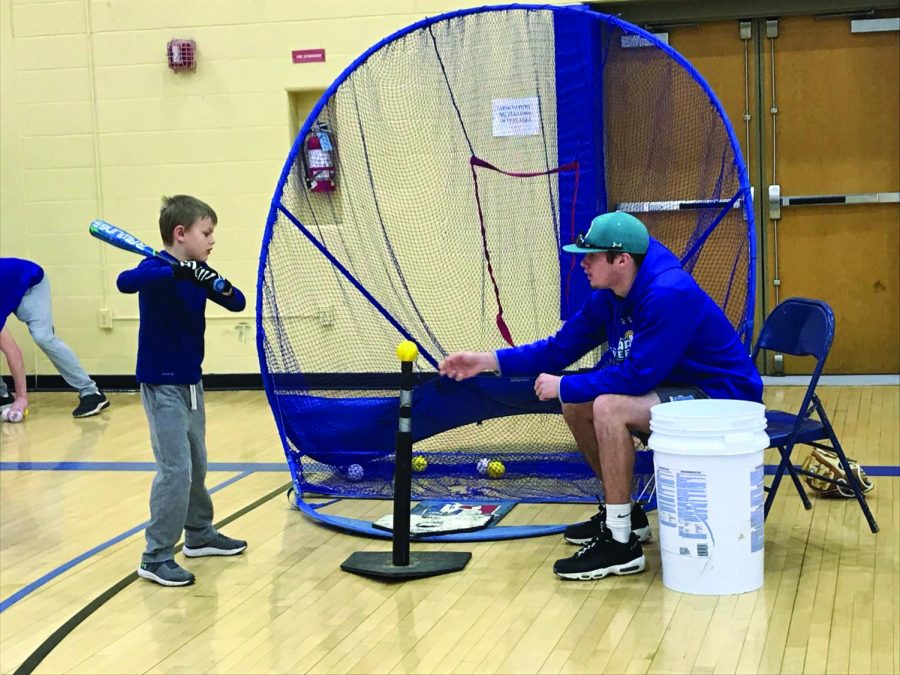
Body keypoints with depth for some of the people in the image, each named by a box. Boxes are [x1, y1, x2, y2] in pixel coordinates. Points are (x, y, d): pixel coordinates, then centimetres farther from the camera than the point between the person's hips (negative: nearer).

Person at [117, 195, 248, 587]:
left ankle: (199, 535, 36)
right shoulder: (156, 268, -18)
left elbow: (237, 303, 0)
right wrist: (177, 270, -47)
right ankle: (156, 558, -3)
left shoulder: (198, 273, 5)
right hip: (161, 384, -8)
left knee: (197, 465, 20)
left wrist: (219, 286, -20)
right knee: (175, 470, -11)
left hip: (191, 382, 8)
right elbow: (125, 282, -39)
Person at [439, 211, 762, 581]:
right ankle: (622, 513, 21)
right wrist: (490, 360, -1)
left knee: (609, 407, -29)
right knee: (576, 406, 8)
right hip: (677, 388, 10)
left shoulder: (668, 294, -27)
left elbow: (638, 375, -30)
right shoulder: (608, 297, 1)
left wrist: (564, 386, -20)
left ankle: (621, 542, -21)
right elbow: (561, 347, 8)